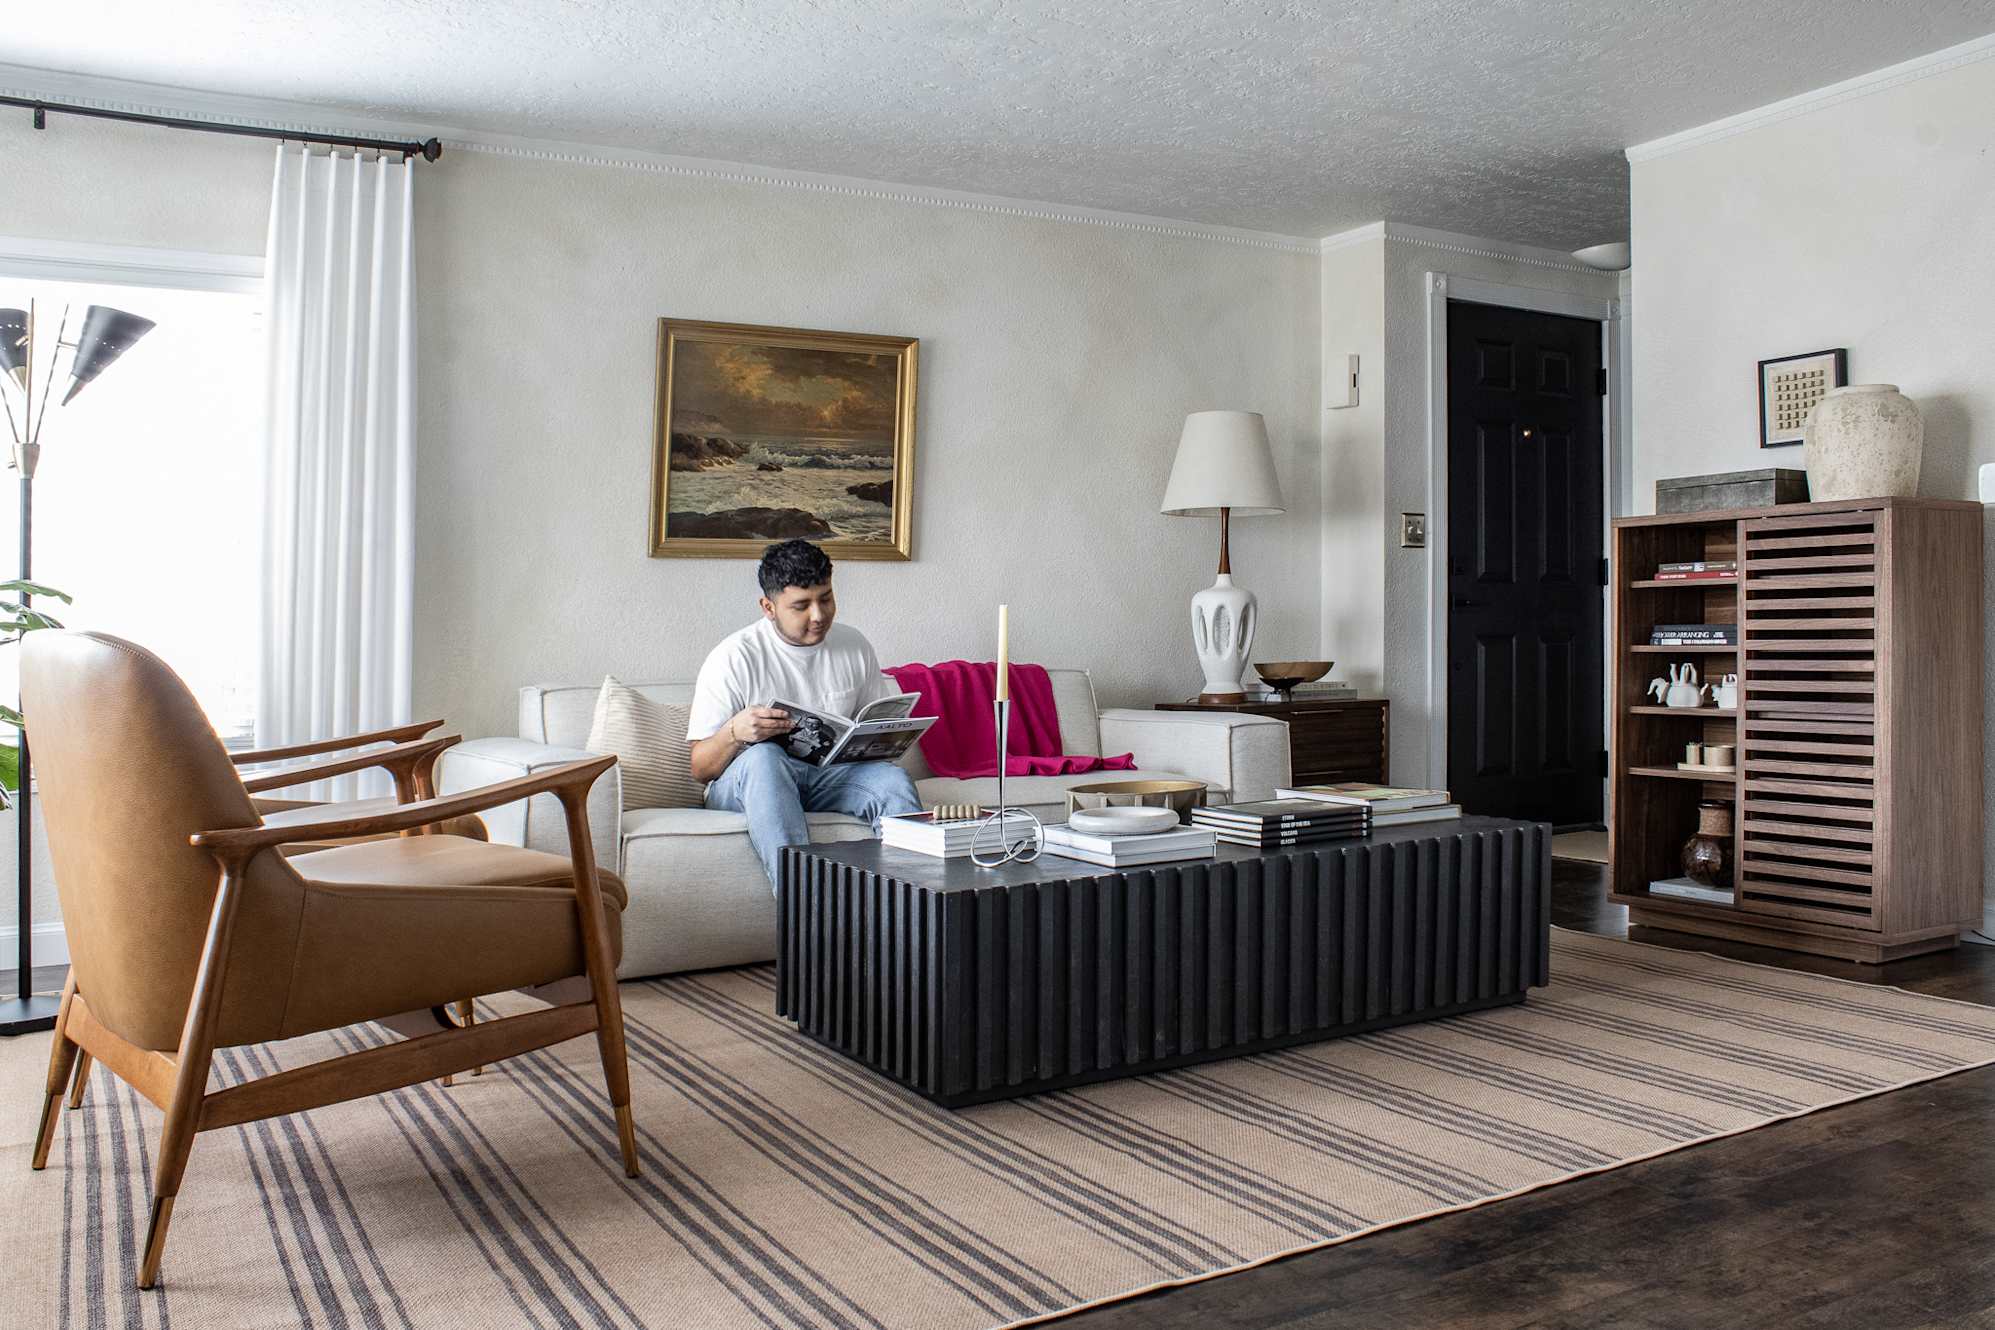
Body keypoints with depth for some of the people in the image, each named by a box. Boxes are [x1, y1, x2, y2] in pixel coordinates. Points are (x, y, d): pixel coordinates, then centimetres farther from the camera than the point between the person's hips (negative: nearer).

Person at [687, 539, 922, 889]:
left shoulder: (854, 646, 6)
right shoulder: (734, 657, -7)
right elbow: (700, 769, -7)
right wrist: (734, 732, -30)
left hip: (832, 775, 3)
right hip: (747, 784, -3)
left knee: (892, 779, -28)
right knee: (762, 756, -38)